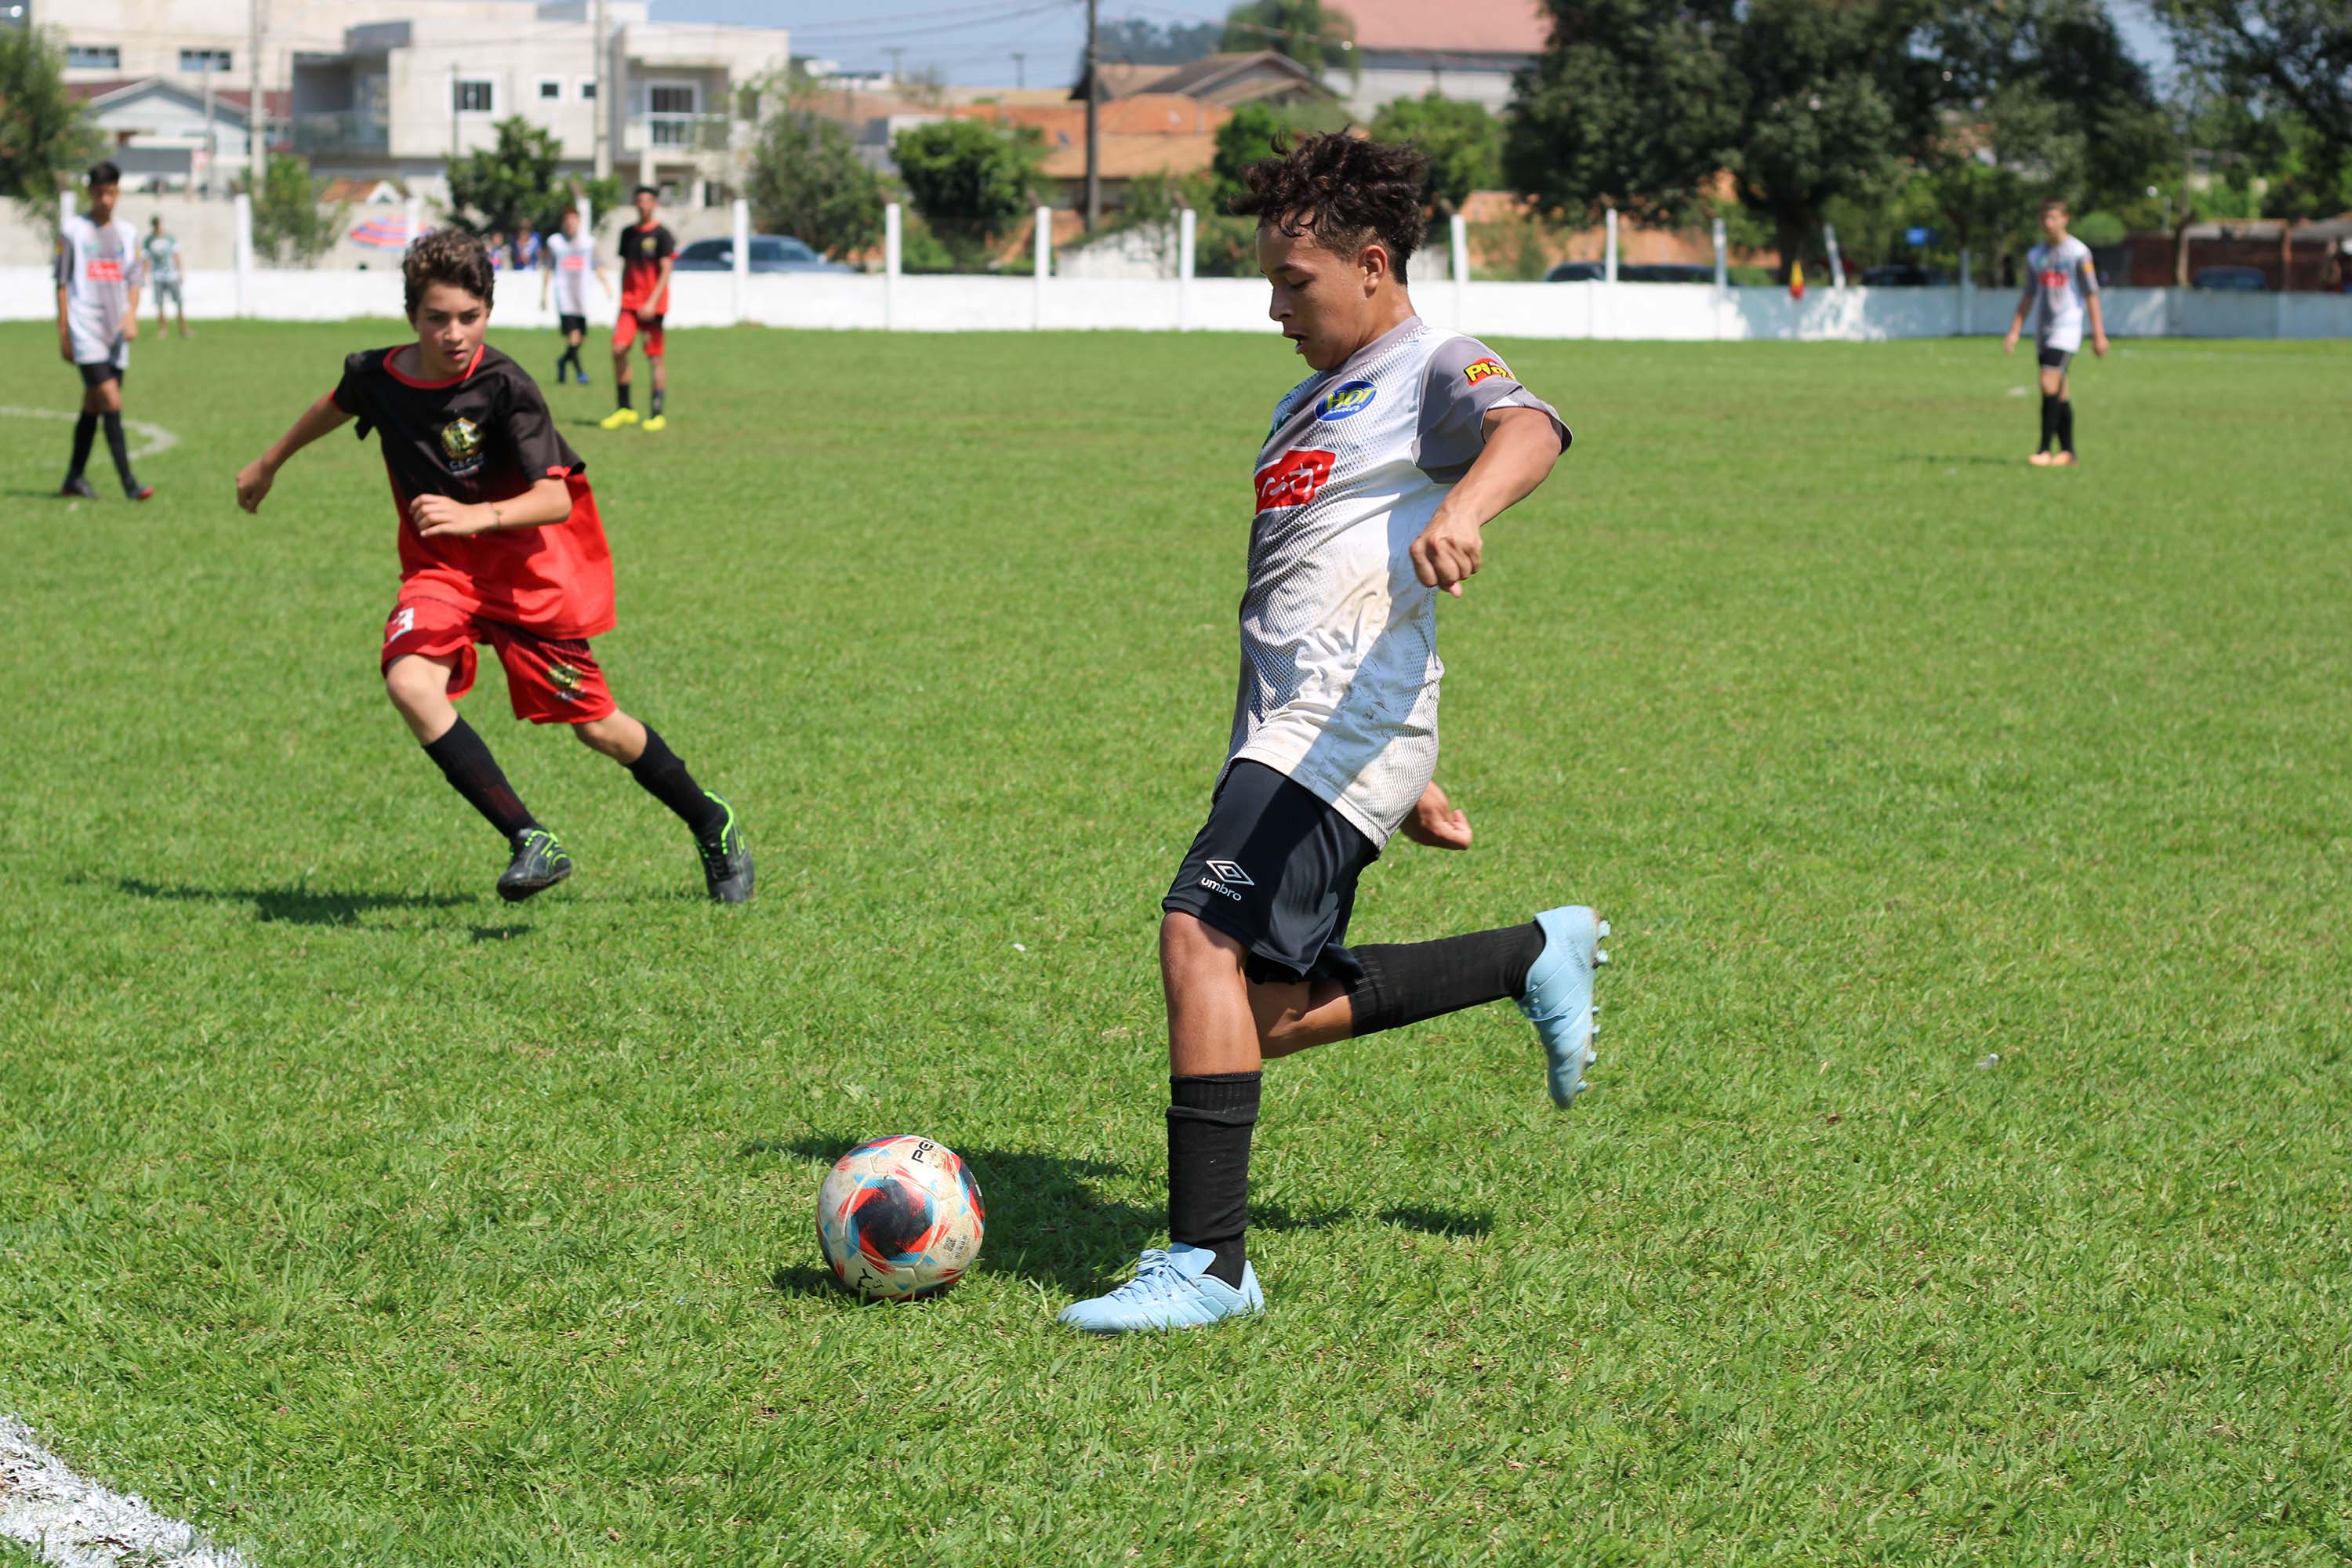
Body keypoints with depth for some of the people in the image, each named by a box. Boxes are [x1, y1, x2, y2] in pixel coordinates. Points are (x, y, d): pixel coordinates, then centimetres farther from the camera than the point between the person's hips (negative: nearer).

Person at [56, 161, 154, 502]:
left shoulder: (128, 232, 12)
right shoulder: (73, 230, 0)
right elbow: (62, 284, 2)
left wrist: (131, 316, -2)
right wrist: (64, 334, -1)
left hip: (116, 332, 5)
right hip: (86, 330, -5)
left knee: (93, 407, 10)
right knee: (111, 401, -15)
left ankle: (74, 479, 21)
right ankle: (129, 482, -19)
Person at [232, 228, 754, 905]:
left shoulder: (504, 386, -22)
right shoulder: (376, 375, -8)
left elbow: (555, 499, -28)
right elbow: (337, 406, 18)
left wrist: (475, 516, -44)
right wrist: (270, 462, 33)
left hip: (527, 572, -3)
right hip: (440, 570, 3)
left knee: (593, 723, 4)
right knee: (409, 682, -27)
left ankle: (712, 824, 31)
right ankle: (531, 843, -27)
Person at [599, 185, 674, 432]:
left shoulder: (661, 235, -4)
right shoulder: (628, 233, 13)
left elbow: (666, 271, -9)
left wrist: (652, 303, -18)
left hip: (653, 305, -4)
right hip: (630, 301, 4)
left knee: (655, 356, -2)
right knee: (619, 348, -10)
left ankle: (657, 414, 5)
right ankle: (624, 409, 0)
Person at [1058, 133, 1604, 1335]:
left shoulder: (1435, 368, -2)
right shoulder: (1309, 405, 27)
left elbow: (1529, 428, -26)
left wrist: (1464, 506, -50)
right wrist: (1404, 782, 34)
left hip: (1346, 727, -10)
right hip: (1282, 734, 10)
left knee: (1201, 937, -23)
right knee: (1271, 1010, 8)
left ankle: (1208, 1260, -20)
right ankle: (1537, 956, 25)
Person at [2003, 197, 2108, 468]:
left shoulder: (2079, 253, -4)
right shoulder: (2035, 255, 13)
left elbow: (2091, 295, -4)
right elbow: (2028, 296, 18)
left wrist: (2098, 334, -6)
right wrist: (2014, 332, 10)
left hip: (2067, 326, -6)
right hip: (2044, 329, 6)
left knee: (2050, 383, -18)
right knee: (2059, 392, 7)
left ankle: (2045, 449, -17)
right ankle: (2067, 452, 11)